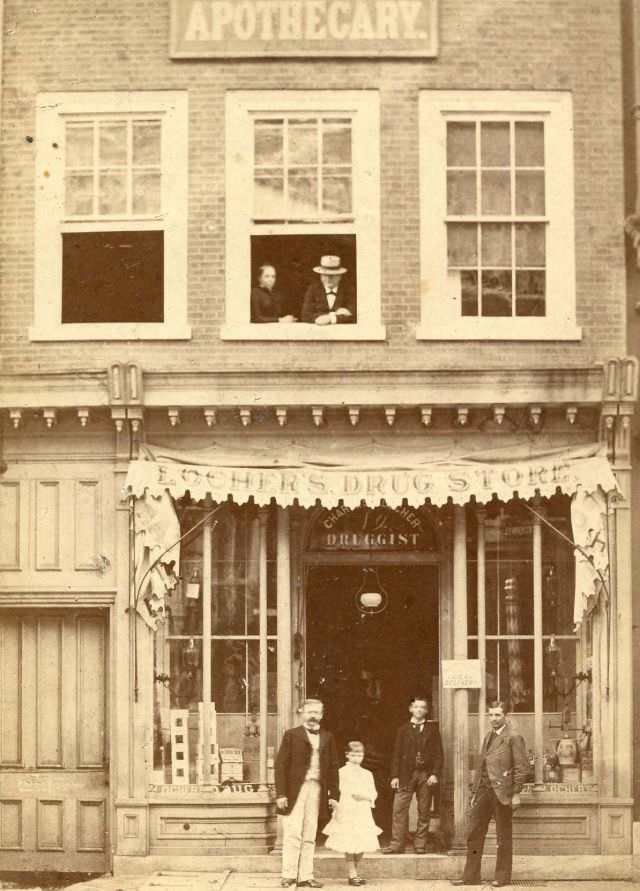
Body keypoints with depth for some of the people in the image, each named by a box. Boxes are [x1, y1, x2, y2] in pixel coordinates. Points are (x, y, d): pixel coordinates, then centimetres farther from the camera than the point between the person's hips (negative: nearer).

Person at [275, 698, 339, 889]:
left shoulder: (327, 738, 14)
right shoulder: (292, 735, 3)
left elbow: (333, 767, 14)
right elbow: (281, 764, -1)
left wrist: (333, 795, 7)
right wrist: (281, 794, -9)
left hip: (317, 789, 4)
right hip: (296, 789, -3)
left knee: (309, 836, 5)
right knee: (293, 833, -7)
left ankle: (305, 876, 8)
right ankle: (289, 875, -1)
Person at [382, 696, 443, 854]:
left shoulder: (432, 730, 9)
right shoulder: (403, 730, 11)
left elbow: (439, 755, 5)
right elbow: (396, 754, 7)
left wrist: (435, 774, -7)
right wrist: (395, 775, -2)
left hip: (426, 775, 0)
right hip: (406, 774, 0)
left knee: (424, 812, 1)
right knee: (399, 810, -7)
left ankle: (420, 845, 7)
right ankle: (397, 844, -6)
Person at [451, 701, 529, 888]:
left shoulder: (513, 738, -4)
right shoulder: (487, 737, 18)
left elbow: (522, 767, -9)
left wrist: (516, 793, -13)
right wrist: (474, 792, 15)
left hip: (501, 792, -7)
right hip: (484, 791, 7)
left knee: (503, 837, 3)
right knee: (474, 834, 4)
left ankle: (503, 876, 10)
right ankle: (470, 876, 9)